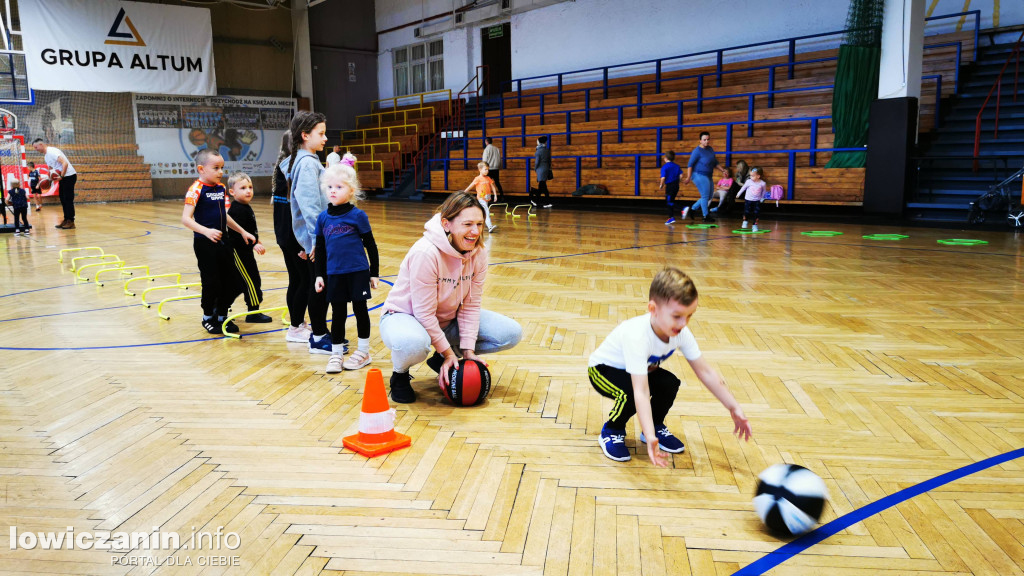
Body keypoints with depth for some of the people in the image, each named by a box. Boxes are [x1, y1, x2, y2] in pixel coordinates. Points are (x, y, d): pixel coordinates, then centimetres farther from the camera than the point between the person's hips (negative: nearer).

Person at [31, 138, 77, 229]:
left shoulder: (52, 152, -15)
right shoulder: (46, 156, 16)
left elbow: (65, 163, -26)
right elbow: (51, 169, 26)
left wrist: (61, 176, -27)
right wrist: (49, 178, 9)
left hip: (69, 176, -10)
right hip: (63, 177, 10)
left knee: (68, 200, -9)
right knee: (63, 199, 11)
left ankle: (71, 222, -6)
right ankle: (66, 220, 16)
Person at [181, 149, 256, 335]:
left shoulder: (221, 188, 8)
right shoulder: (196, 189, -14)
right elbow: (186, 219, -21)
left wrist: (242, 232, 20)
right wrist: (206, 231, -34)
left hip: (221, 241, 7)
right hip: (204, 243, -7)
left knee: (229, 280, 9)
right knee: (211, 282, 1)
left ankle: (222, 316, 24)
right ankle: (208, 318, 20)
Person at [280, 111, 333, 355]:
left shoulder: (305, 160, 16)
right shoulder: (307, 163, -14)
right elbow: (309, 203, -21)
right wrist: (317, 237, -23)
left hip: (314, 236, 10)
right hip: (316, 236, -10)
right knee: (320, 286, -2)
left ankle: (320, 332, 26)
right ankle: (318, 339, 6)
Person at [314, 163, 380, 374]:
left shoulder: (358, 216, -5)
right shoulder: (323, 218, 5)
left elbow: (370, 245, 0)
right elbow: (320, 249, 12)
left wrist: (374, 273, 0)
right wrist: (319, 275, 10)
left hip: (358, 272, -3)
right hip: (334, 274, 3)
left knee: (360, 310, 7)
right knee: (338, 313, 10)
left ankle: (363, 351, 21)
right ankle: (336, 353, 21)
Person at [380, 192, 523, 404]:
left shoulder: (478, 253, -12)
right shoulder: (426, 253, -31)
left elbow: (470, 305, -7)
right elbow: (424, 313, -26)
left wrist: (467, 350, -13)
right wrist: (447, 351, -21)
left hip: (448, 319, 7)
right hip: (407, 316, -7)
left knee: (512, 333, -8)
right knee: (413, 344, -44)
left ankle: (442, 360, 10)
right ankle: (400, 375, -5)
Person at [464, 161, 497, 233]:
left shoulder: (488, 178, 9)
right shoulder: (478, 178, -7)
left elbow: (492, 187, 11)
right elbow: (471, 186, -2)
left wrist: (495, 195, 1)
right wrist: (464, 193, 4)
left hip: (487, 199, 6)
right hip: (481, 198, -6)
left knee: (483, 214, 16)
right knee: (486, 212, -18)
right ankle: (490, 227, -25)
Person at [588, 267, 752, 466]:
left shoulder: (681, 333, -22)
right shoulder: (637, 336, -42)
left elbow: (705, 372, -12)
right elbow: (640, 392, -47)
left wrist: (734, 408, -14)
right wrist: (650, 438, -54)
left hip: (641, 368, 6)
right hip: (603, 369, -6)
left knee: (670, 383, -18)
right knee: (630, 393, -33)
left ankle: (657, 426, 10)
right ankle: (612, 432, -4)